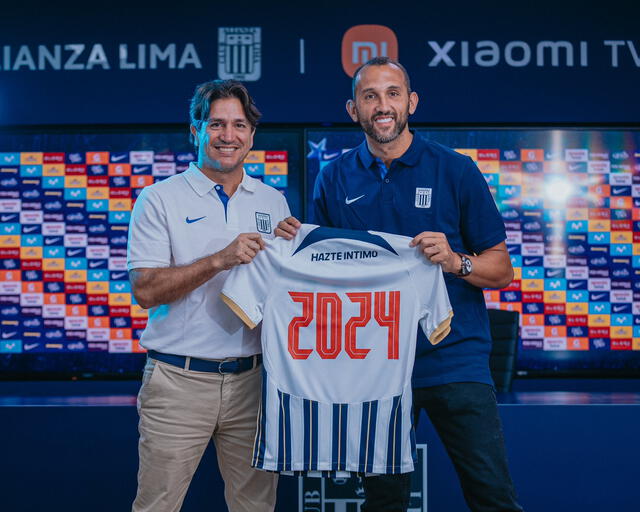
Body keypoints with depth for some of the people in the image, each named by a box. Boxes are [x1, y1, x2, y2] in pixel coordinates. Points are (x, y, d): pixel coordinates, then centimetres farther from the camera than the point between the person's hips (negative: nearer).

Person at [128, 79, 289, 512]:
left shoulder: (273, 201, 11)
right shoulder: (159, 200, -1)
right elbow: (145, 290, -11)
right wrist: (220, 259, -20)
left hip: (252, 379, 4)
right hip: (179, 381, -3)